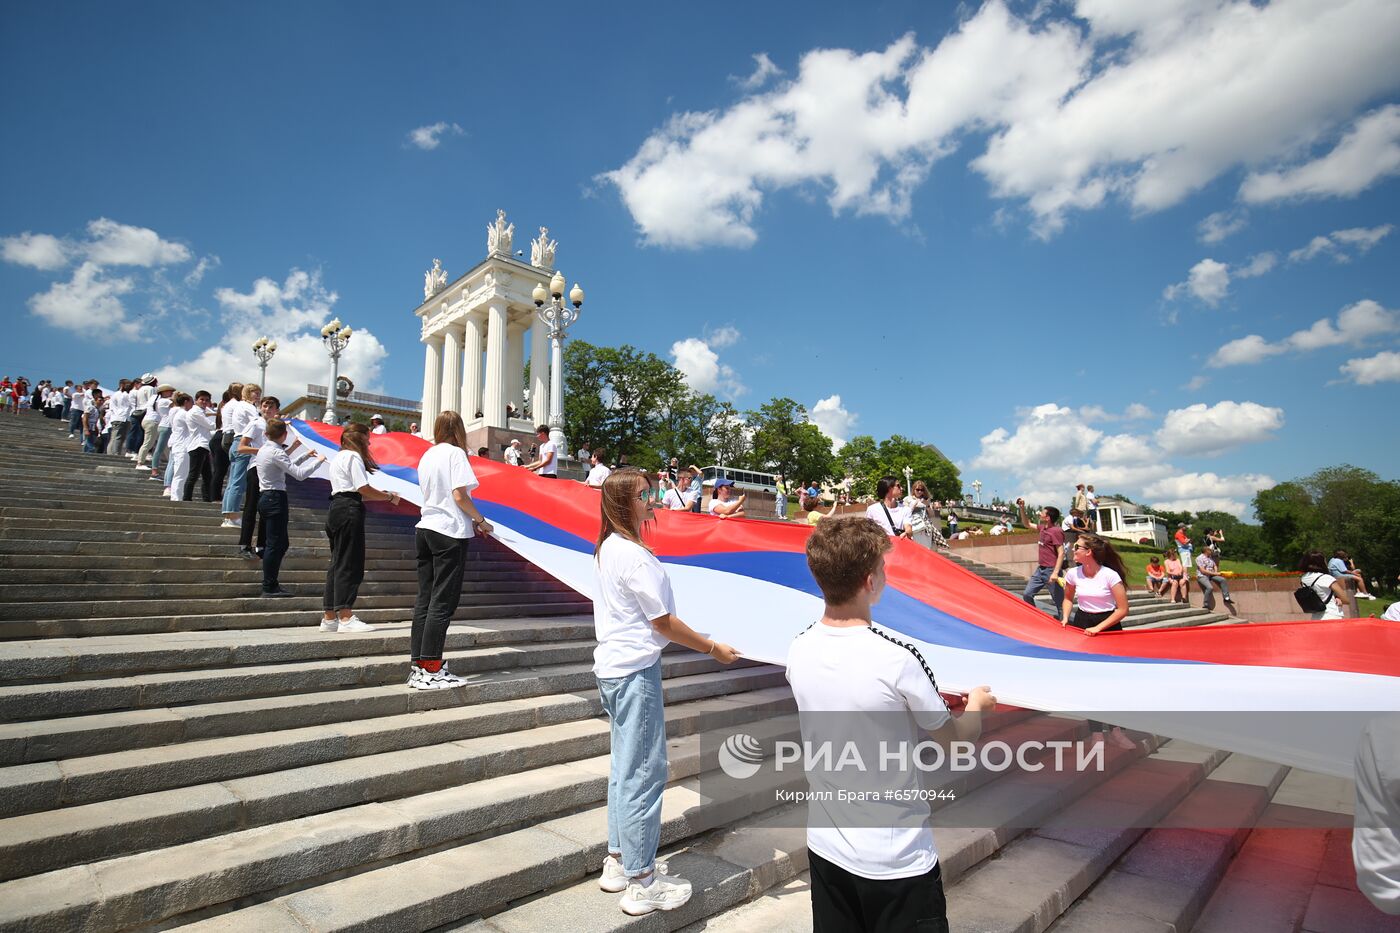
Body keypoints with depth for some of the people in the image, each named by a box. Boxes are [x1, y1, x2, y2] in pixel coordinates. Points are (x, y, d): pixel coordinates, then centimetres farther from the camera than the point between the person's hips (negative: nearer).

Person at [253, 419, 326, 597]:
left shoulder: (263, 449, 14)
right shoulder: (276, 452, -15)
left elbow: (288, 467, 23)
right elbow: (299, 474, -20)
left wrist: (306, 457, 23)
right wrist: (318, 461, -9)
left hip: (265, 498, 10)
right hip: (276, 498, -10)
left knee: (281, 544, 14)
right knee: (275, 544, -5)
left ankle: (270, 585, 17)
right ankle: (269, 587, 0)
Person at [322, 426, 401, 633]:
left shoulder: (338, 457, 25)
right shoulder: (353, 456, -6)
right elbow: (363, 488, -14)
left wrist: (380, 495, 15)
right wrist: (389, 497, -3)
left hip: (336, 508, 10)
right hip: (349, 510, -10)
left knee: (338, 563, 10)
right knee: (350, 564, -9)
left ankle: (329, 617, 13)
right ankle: (346, 617, -10)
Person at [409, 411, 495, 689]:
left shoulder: (427, 455, 15)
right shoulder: (455, 453, -8)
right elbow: (459, 495, -17)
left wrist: (471, 521, 17)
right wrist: (481, 521, -4)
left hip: (425, 528, 8)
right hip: (450, 533, -8)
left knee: (425, 599, 9)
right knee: (443, 601, -3)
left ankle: (418, 666, 13)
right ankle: (431, 670, -1)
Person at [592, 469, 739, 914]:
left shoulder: (608, 549, 7)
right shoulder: (634, 555, -21)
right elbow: (663, 622, -17)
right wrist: (713, 648, -6)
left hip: (614, 667, 10)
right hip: (635, 671, -10)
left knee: (625, 767, 19)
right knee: (644, 773, 2)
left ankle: (618, 862, 32)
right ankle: (642, 883, 15)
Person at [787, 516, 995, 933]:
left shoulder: (798, 652, -10)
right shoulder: (898, 660, -26)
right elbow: (958, 742, -10)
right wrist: (977, 704, 11)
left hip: (825, 848, 5)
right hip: (897, 862, -5)